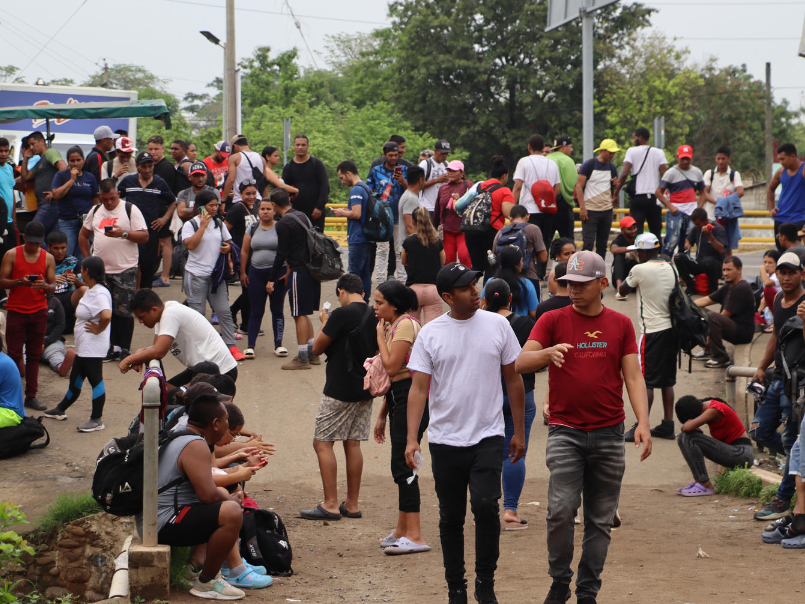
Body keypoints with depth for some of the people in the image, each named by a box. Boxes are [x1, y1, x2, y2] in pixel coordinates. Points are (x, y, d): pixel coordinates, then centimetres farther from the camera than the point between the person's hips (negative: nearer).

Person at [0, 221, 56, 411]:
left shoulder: (48, 258, 6)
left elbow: (53, 287, 5)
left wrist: (45, 286, -18)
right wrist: (19, 282, -20)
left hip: (39, 312, 2)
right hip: (16, 311, -2)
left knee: (34, 355, 4)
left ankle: (31, 396, 8)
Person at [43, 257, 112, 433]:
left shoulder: (100, 294, -20)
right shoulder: (89, 290, 12)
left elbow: (106, 316, -35)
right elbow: (75, 302, 33)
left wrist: (98, 329, -22)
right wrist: (78, 287, 16)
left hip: (93, 348, -11)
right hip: (83, 346, 11)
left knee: (95, 380, -3)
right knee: (75, 379, 22)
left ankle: (97, 419, 3)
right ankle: (61, 410, 37)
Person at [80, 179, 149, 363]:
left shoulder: (130, 210, -3)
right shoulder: (96, 211, 13)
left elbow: (144, 237, -9)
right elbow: (83, 235, 23)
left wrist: (123, 234, -22)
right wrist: (88, 258, 12)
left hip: (125, 270, -5)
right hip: (101, 270, 5)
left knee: (124, 311, -4)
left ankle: (125, 349, 2)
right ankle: (113, 347, 15)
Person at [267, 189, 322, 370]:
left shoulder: (283, 224, -13)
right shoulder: (302, 216, 13)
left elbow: (281, 254, -13)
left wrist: (272, 279, -5)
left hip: (300, 272, -8)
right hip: (313, 270, 8)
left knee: (300, 314, -2)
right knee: (304, 314, 17)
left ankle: (302, 358, 0)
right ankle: (312, 354, 20)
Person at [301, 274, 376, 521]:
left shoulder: (341, 315, -16)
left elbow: (317, 348, -8)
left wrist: (324, 323, 8)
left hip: (339, 390, -8)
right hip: (365, 389, 8)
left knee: (322, 443, -2)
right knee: (352, 443, 12)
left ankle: (330, 505, -5)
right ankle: (352, 504, 13)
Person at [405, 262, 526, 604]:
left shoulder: (497, 325, 3)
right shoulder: (430, 334, 0)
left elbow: (513, 379, 9)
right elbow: (418, 388, -2)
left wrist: (519, 431, 9)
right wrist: (412, 439, -13)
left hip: (488, 437, -1)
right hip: (445, 441, 1)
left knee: (486, 505, -17)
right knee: (451, 517, 7)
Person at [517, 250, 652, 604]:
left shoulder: (620, 325, 9)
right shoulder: (553, 320, 3)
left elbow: (633, 377, 7)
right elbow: (520, 363, -6)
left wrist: (643, 422, -6)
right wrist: (547, 353, -28)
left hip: (609, 432, 2)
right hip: (565, 431, -2)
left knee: (600, 519, 4)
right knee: (561, 509, -15)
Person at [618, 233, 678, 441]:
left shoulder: (640, 270, -11)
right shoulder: (670, 269, 8)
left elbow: (622, 290, 3)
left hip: (653, 331, -7)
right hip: (671, 328, 7)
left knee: (646, 380, -5)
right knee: (667, 380, 11)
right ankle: (667, 425, 14)